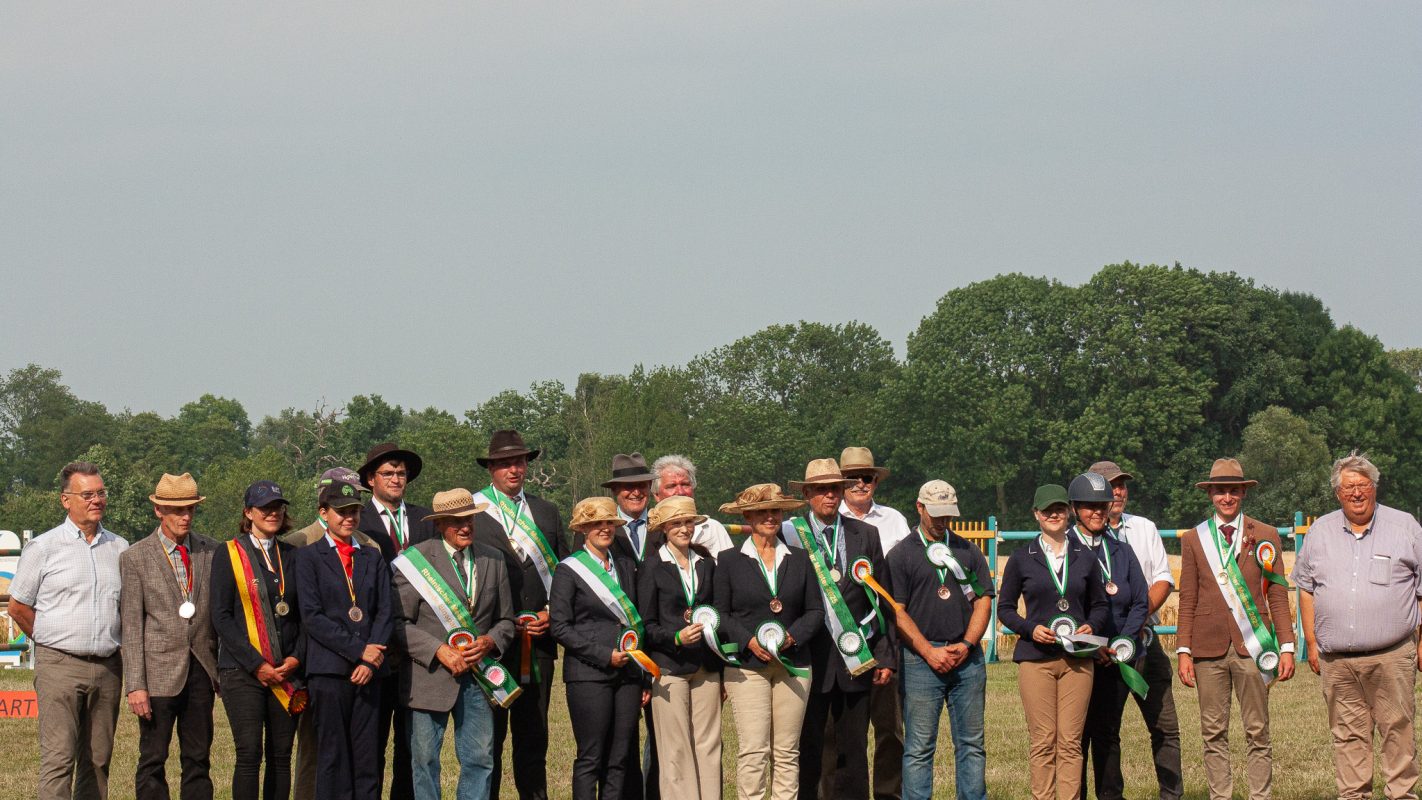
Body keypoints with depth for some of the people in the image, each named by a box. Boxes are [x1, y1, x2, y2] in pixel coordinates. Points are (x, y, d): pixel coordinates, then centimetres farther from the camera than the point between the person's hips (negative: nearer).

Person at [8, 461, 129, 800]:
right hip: (60, 667, -4)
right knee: (59, 759, -12)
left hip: (108, 667, 4)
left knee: (98, 759, 5)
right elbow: (18, 607, 5)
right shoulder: (43, 548, 0)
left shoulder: (120, 549, 11)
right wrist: (52, 642, 8)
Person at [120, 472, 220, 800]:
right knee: (152, 761, -1)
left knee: (198, 760, 7)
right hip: (159, 672, -3)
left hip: (202, 670, 3)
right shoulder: (135, 558, -1)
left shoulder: (211, 552, 8)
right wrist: (135, 685, -9)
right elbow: (131, 626, -4)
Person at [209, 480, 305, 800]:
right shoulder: (228, 554, 1)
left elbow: (305, 614, 14)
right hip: (243, 671, -4)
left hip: (287, 672, 4)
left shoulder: (292, 555, 13)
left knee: (281, 756, 3)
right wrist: (256, 664, -11)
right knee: (249, 753, -10)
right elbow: (221, 616, -4)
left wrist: (296, 658, -3)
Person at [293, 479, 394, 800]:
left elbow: (384, 612, 9)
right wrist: (359, 651, -11)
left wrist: (371, 662, -6)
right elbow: (312, 617, -6)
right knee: (333, 758, -4)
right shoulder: (308, 557, 4)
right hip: (329, 670, -4)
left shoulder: (373, 557, 17)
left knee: (368, 758, 1)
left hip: (368, 673, 4)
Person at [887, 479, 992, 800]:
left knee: (972, 744, 5)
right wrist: (929, 651, -12)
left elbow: (983, 601, 10)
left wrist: (966, 645, -4)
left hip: (967, 658, 4)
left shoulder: (968, 551, 14)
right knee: (919, 747, -4)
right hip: (920, 661, -4)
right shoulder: (902, 555, 2)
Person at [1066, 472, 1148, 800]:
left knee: (1109, 733, 7)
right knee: (1077, 734, -3)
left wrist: (1122, 644, -5)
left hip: (1117, 658, 3)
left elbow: (1141, 602, 10)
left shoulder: (1122, 551, 12)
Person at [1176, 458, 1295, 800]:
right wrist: (1183, 650, 2)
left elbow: (1278, 596, 7)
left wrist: (1287, 646, 1)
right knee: (1214, 734, 2)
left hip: (1252, 646, -1)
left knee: (1257, 732, 0)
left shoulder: (1265, 536, 8)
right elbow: (1187, 601, 9)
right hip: (1209, 648, 1)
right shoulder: (1193, 539, 10)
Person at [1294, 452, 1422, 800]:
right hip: (1336, 659, 2)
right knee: (1348, 734, 4)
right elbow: (1306, 588, 15)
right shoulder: (1320, 532, 12)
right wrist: (1311, 643, 9)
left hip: (1392, 656, -2)